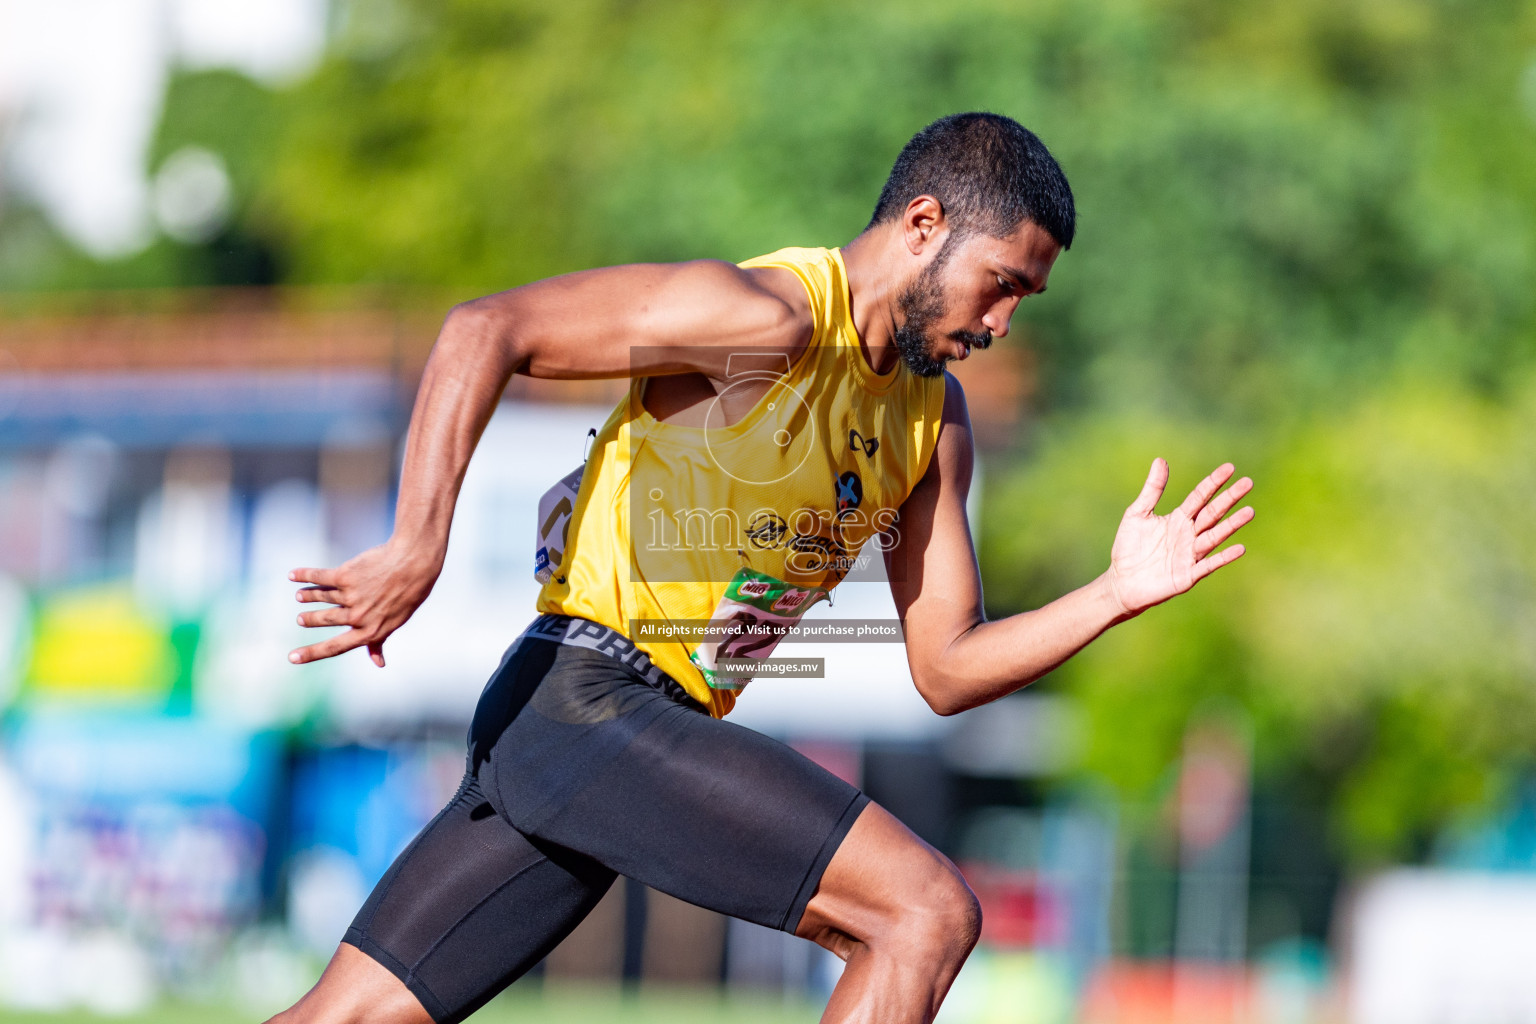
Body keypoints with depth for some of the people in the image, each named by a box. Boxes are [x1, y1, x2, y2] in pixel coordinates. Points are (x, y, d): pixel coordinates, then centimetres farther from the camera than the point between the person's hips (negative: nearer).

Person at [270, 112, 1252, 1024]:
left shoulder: (935, 419, 15)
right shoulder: (775, 321, -13)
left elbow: (945, 669, 16)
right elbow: (484, 329, -17)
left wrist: (1117, 594, 2)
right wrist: (418, 545, -26)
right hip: (588, 694, -9)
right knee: (931, 911, -16)